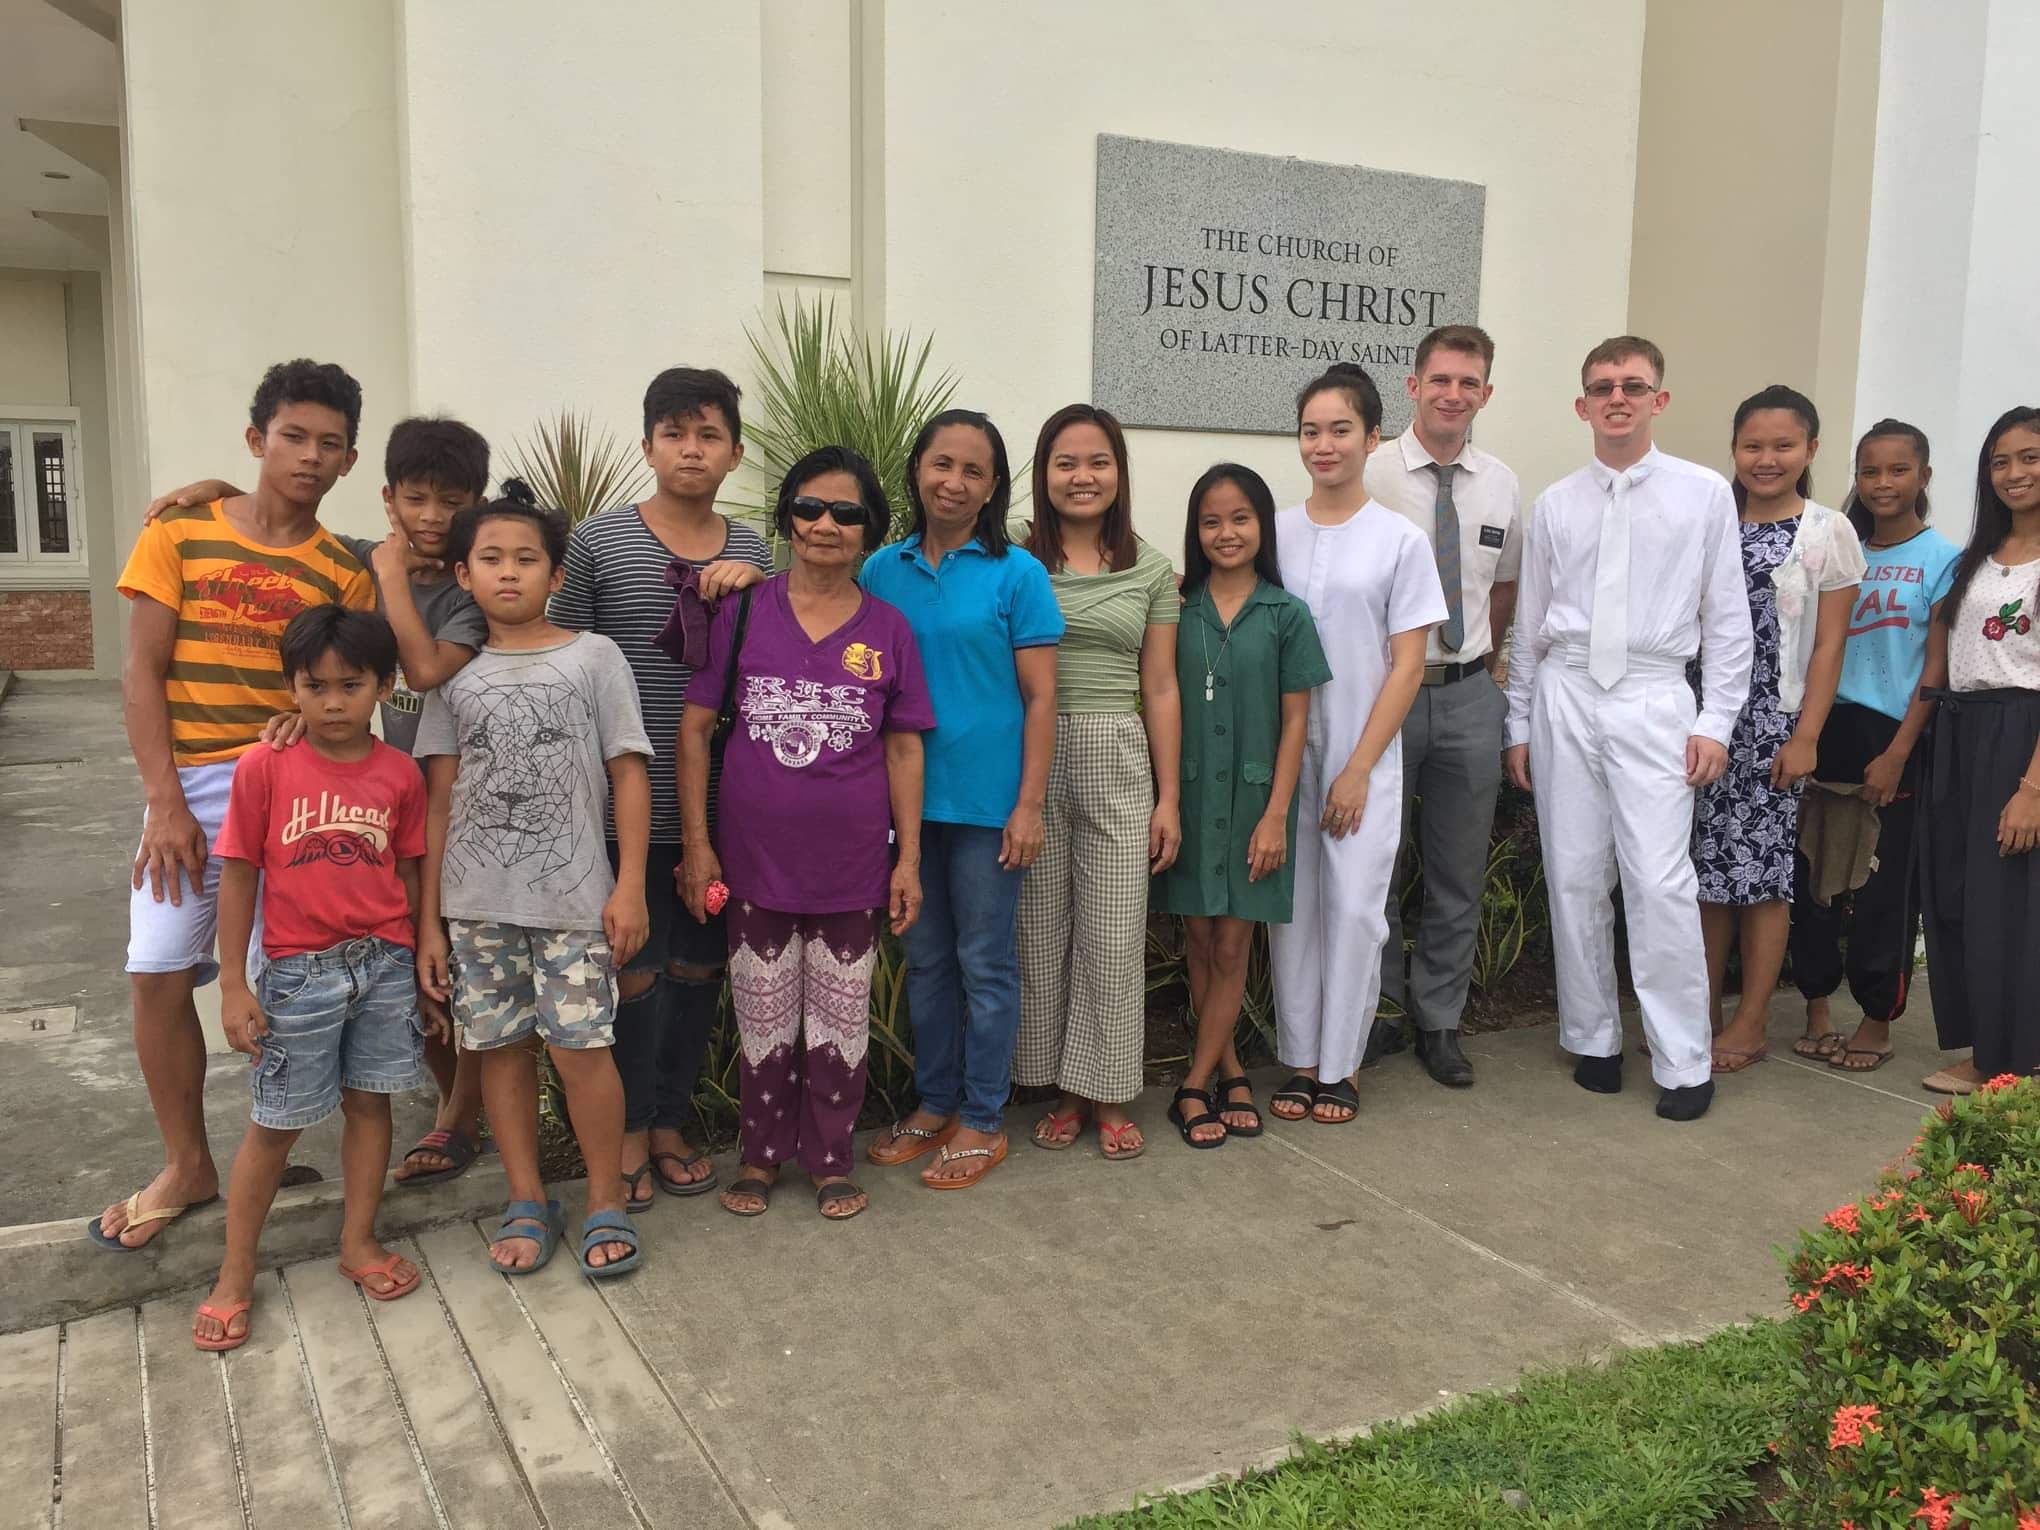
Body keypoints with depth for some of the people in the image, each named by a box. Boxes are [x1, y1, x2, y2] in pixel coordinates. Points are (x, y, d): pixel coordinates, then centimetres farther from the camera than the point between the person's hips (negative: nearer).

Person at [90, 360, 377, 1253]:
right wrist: (165, 802, -8)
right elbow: (141, 671, -1)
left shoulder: (344, 572, 5)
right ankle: (187, 1166, 17)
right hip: (189, 788, 1)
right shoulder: (180, 533, 3)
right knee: (158, 974, 0)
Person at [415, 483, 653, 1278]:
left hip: (572, 897, -3)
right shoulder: (454, 675, 8)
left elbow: (629, 777, -1)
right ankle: (528, 1202, 23)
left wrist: (629, 885, -8)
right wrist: (428, 916, 4)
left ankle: (606, 1202, 14)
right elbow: (440, 800, 7)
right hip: (476, 903, 3)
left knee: (581, 1049, -4)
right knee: (502, 1048, 8)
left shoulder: (593, 657, 1)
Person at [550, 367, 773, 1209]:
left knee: (698, 965, 12)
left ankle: (670, 1122, 29)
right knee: (633, 967, 4)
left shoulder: (753, 551, 8)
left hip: (722, 802, 4)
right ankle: (628, 1131, 23)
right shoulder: (598, 541, -3)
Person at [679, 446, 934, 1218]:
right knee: (763, 1017, 13)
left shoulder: (889, 630, -1)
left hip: (851, 865, 1)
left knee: (841, 1017, 12)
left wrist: (909, 858, -1)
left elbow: (904, 749, 2)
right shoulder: (743, 612, -4)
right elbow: (695, 727, -1)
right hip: (757, 859, 0)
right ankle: (762, 1153, 32)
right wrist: (696, 842, -5)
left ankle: (831, 1159, 29)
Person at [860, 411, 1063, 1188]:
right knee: (925, 957, 15)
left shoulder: (1017, 573, -5)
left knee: (985, 962, 6)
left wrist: (1029, 805, -10)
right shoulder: (882, 571, 5)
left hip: (986, 800, -4)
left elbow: (1039, 699, -6)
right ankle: (934, 1103, 30)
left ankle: (982, 1121, 20)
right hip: (906, 796, 4)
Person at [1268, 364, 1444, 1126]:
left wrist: (1359, 768, -9)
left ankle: (1339, 1065, 17)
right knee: (1290, 906, 6)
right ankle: (1299, 1060, 20)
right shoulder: (1275, 532, 4)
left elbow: (1407, 666, -4)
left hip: (1362, 758, -2)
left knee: (1354, 908, 2)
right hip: (1283, 752, 2)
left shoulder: (1401, 541, -2)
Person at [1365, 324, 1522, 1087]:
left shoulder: (1502, 485, 7)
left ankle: (1439, 1022, 26)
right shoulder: (1370, 475, -7)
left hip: (1468, 696, 4)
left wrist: (1478, 666, 13)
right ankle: (1380, 1010, 25)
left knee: (1460, 874, 11)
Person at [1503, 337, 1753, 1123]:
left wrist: (1715, 721, -3)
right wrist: (1519, 726, 10)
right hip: (1565, 697, 3)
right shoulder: (1555, 504, 8)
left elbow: (1727, 618, 3)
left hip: (1653, 701, -3)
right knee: (1575, 880, 7)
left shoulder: (1705, 493, 2)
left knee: (1661, 885, -8)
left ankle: (1684, 1063, 5)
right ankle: (1593, 1040, 21)